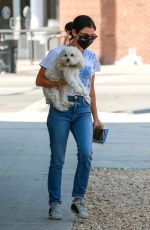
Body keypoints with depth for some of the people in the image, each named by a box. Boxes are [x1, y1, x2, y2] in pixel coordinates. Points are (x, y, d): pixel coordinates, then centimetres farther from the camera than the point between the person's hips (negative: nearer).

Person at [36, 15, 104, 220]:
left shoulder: (92, 57, 12)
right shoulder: (57, 53, -2)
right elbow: (39, 80, -1)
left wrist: (95, 117, 19)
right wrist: (60, 83, -18)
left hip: (83, 110, 3)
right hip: (60, 109, -3)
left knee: (86, 153, -17)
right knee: (58, 159, 0)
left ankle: (78, 200, -5)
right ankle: (55, 204, 11)